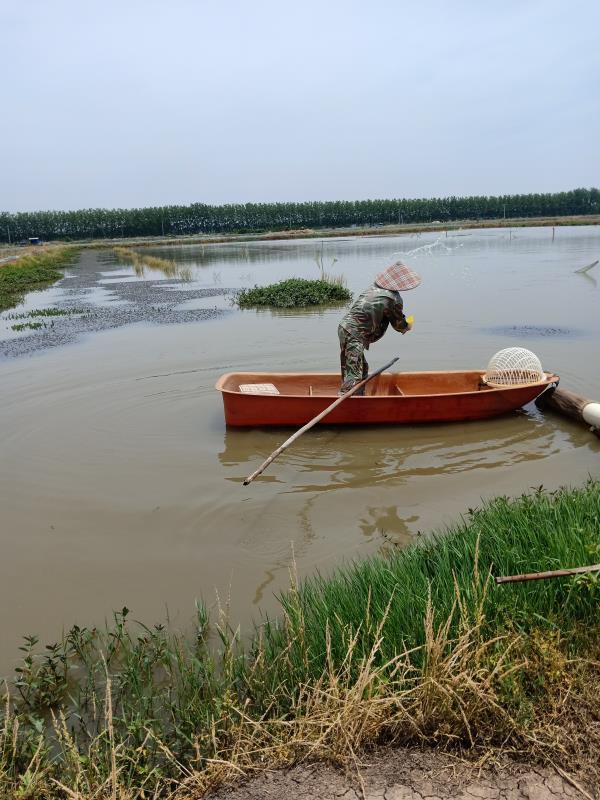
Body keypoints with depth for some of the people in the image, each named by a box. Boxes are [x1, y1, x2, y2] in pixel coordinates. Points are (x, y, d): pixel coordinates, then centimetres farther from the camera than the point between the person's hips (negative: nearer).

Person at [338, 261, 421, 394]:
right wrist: (407, 327, 30)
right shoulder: (394, 299, -10)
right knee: (354, 376, -9)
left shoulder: (374, 287, 10)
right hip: (354, 335, -9)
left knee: (363, 369, 21)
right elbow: (399, 324, 6)